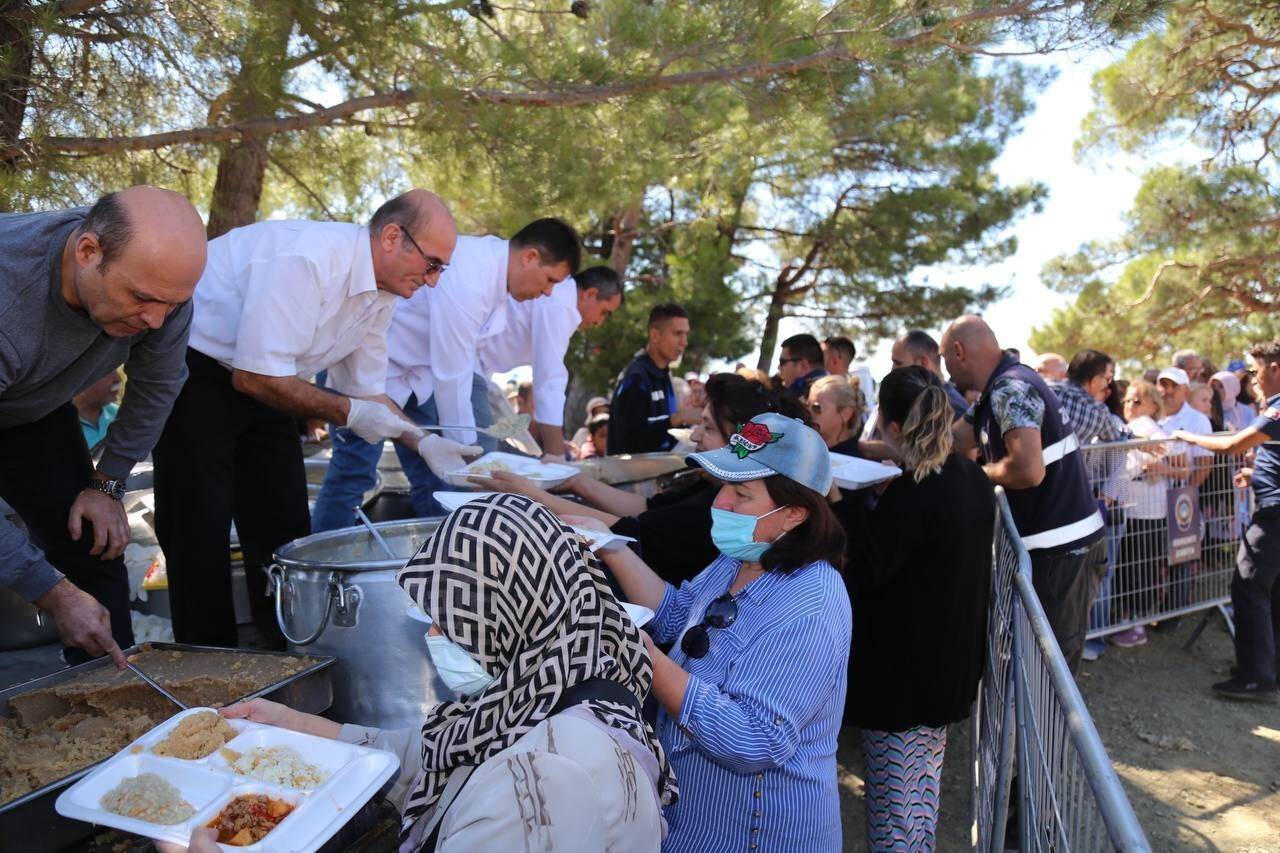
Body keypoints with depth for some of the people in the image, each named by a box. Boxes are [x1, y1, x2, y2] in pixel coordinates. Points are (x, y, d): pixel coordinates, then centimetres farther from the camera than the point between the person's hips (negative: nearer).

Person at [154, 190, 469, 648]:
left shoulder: (381, 293, -3)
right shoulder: (306, 259, -31)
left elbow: (367, 390, 5)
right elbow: (254, 377, -31)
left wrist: (421, 442, -8)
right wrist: (347, 413, -24)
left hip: (260, 374, 8)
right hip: (191, 368, -8)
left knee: (284, 525, 9)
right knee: (200, 530, -4)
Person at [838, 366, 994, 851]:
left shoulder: (911, 493, -26)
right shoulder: (972, 477, 2)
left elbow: (865, 570, -23)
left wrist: (850, 498, -17)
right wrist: (869, 502, 7)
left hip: (901, 664, -9)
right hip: (950, 657, 9)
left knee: (893, 782, 8)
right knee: (925, 774, 24)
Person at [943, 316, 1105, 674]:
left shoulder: (1011, 389, -20)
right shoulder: (998, 391, 11)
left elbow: (1029, 469, -33)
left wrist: (981, 473, -12)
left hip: (1062, 546, -10)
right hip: (1057, 539, 10)